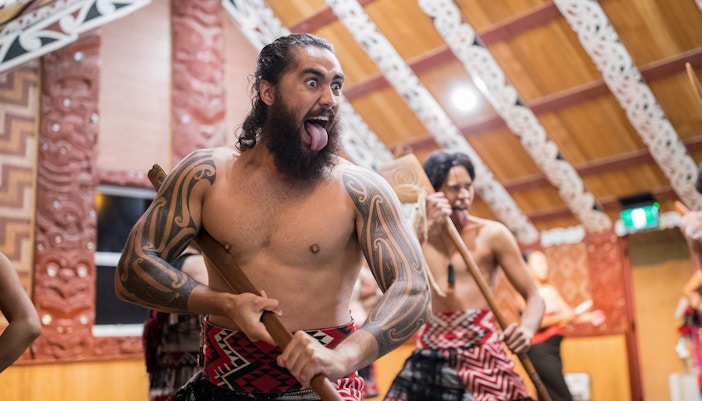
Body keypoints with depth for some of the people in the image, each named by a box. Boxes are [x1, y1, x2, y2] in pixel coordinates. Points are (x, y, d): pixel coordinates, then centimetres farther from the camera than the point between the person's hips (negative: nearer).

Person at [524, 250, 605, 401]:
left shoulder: (550, 289, 14)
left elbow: (569, 313, 11)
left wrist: (588, 317, -6)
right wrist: (561, 317, -25)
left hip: (553, 348, 8)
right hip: (539, 350, -8)